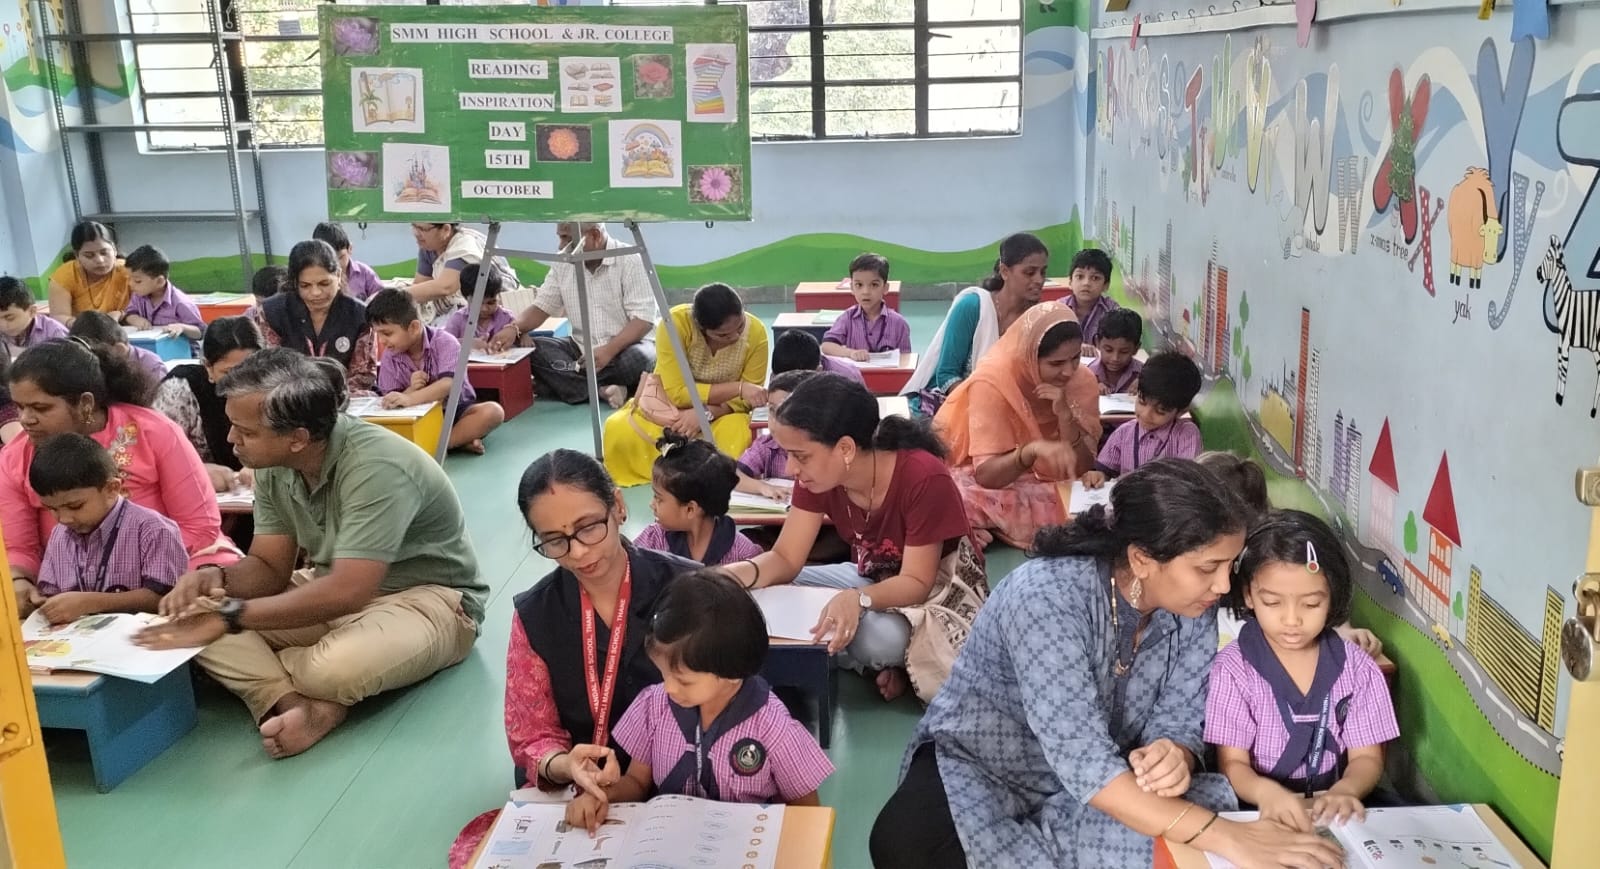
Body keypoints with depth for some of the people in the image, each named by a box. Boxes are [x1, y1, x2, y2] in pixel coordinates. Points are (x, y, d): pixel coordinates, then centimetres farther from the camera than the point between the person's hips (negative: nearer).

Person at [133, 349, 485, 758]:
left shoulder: (376, 467, -30)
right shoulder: (276, 465, -6)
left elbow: (347, 592, -36)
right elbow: (270, 568, 0)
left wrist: (229, 616, -34)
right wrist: (217, 578, -22)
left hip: (427, 597, -7)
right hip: (335, 588, 8)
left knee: (336, 668, -39)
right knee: (194, 613, -9)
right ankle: (302, 706, -27)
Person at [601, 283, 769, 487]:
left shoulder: (756, 332, -21)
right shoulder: (675, 323, -28)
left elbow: (746, 399, -13)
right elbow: (677, 394, -27)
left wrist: (706, 414, -31)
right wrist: (738, 387, -32)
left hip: (722, 411, 1)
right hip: (667, 403, 0)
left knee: (736, 436, -34)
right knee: (619, 431, -29)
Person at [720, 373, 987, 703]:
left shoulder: (924, 478, -32)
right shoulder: (818, 474, -14)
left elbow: (917, 582, -27)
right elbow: (786, 560, -12)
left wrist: (858, 599, -47)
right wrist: (736, 574, -34)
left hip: (940, 587, -7)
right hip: (874, 577, 7)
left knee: (875, 637, -38)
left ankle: (890, 661, -3)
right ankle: (878, 662, -5)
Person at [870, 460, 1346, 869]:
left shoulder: (1193, 610, -10)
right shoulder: (1048, 595, -32)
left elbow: (1178, 720, -7)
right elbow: (1082, 761, -37)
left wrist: (1174, 756, -33)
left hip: (1102, 782, 6)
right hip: (979, 765, -5)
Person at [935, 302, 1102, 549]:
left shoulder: (1082, 382, -11)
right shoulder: (993, 382, -24)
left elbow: (1081, 469, -13)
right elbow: (986, 474, -29)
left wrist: (1065, 416, -29)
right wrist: (1032, 451, -47)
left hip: (1044, 485, 6)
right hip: (982, 482, -6)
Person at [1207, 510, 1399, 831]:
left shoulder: (1357, 668, 1)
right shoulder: (1233, 669, -8)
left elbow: (1367, 758, 2)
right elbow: (1232, 764, -9)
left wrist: (1344, 791, -20)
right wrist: (1266, 792, -31)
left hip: (1333, 812, 3)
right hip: (1258, 811, -3)